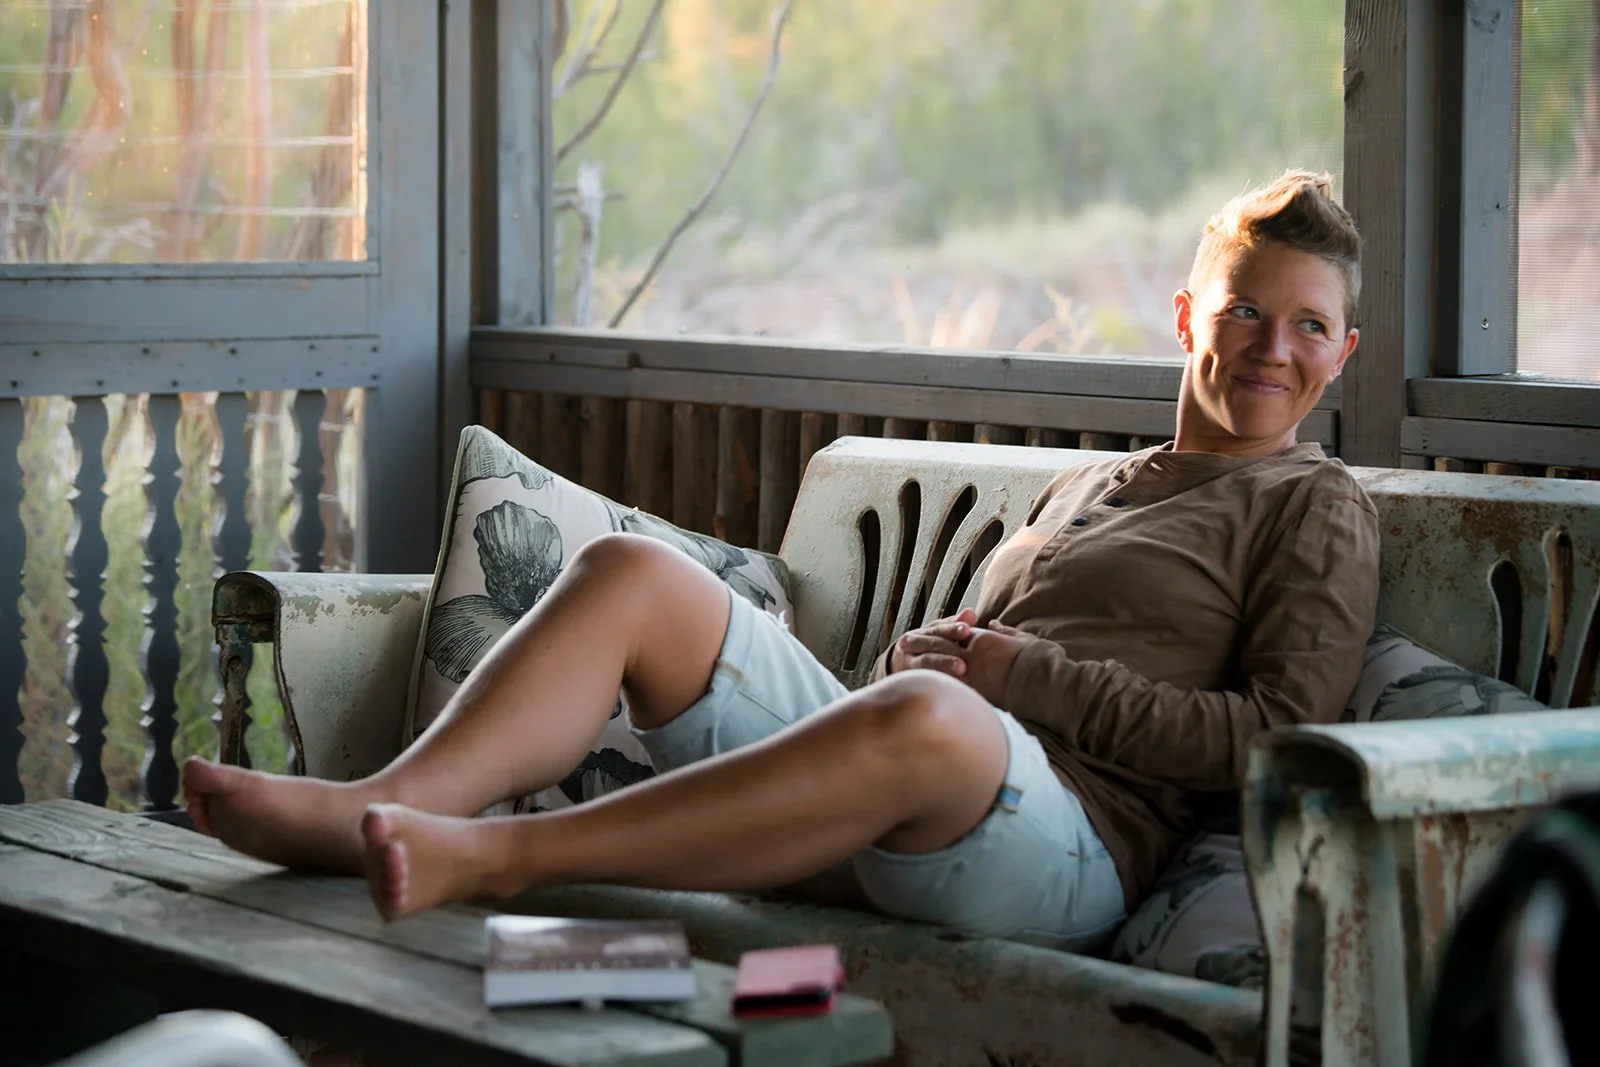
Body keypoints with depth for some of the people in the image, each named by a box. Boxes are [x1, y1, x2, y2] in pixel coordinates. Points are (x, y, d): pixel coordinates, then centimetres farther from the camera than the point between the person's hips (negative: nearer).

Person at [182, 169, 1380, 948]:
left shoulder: (1315, 509, 12)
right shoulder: (1084, 484, 31)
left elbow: (1273, 742, -2)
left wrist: (1033, 676, -4)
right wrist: (923, 654, 5)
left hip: (1066, 844, -7)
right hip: (913, 783, 7)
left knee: (917, 719, -43)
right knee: (630, 573, -11)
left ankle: (500, 855, -43)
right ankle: (375, 808, -30)